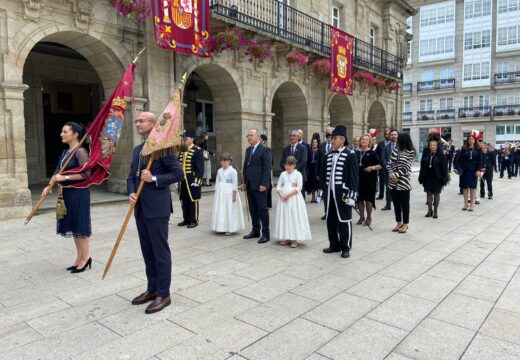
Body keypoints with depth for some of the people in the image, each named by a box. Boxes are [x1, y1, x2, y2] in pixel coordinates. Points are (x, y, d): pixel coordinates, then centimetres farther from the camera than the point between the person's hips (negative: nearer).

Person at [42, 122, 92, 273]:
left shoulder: (80, 151, -14)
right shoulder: (65, 152, 13)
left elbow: (86, 174, -21)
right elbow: (58, 171, 13)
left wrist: (65, 177, -20)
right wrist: (49, 186, -2)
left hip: (78, 193, -9)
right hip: (67, 193, 9)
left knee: (80, 225, -1)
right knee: (73, 225, 14)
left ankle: (85, 257, 12)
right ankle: (80, 258, 25)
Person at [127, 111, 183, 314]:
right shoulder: (137, 149, 16)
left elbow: (178, 174, -12)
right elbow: (132, 176, 17)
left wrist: (154, 179, -20)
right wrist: (131, 193, -1)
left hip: (157, 209, -8)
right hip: (140, 209, 8)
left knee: (160, 252, 1)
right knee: (147, 252, 16)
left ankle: (163, 294, 12)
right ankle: (152, 289, 30)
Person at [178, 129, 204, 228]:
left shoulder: (197, 150, -7)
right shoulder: (181, 151, 13)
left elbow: (200, 167, -12)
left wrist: (197, 180, -18)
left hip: (192, 180, -7)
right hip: (182, 180, 7)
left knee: (193, 200, 1)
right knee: (184, 201, 12)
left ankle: (194, 220, 10)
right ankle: (186, 219, 24)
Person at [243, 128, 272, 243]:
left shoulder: (265, 150, -8)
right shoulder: (248, 150, 15)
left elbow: (267, 169, -13)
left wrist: (263, 184, -18)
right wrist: (245, 181, 12)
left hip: (260, 186, -7)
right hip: (250, 186, 7)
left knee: (262, 209, -1)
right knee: (253, 209, 12)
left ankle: (265, 234, 6)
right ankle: (255, 231, 22)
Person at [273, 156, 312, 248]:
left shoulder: (298, 174, -3)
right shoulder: (283, 174, 10)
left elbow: (299, 188, -11)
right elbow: (278, 187, 7)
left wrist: (288, 195, -18)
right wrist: (282, 195, -10)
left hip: (294, 199, -5)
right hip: (284, 199, 5)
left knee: (294, 218, -3)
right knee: (284, 217, 7)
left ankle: (294, 239, 2)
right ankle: (286, 238, 16)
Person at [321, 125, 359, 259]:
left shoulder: (350, 155, -7)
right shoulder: (328, 155, 10)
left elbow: (354, 177, -9)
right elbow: (323, 173, 15)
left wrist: (352, 194, -13)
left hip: (342, 193, -6)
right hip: (329, 192, 6)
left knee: (344, 220, 3)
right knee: (330, 220, 12)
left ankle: (345, 247, 16)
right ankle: (334, 245, 26)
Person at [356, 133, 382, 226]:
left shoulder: (372, 153, -1)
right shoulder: (356, 153, 6)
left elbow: (380, 165, -1)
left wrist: (372, 167, -17)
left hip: (369, 179, -3)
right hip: (358, 178, 3)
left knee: (368, 198, 3)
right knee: (359, 198, 6)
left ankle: (369, 217, 15)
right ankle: (361, 217, 19)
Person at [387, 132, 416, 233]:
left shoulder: (411, 152, -6)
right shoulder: (395, 149, 8)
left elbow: (406, 168, -13)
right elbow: (389, 163, 4)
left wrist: (396, 175, -21)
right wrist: (391, 173, -12)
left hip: (403, 182, -5)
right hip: (393, 182, 5)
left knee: (405, 203, 6)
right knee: (396, 203, 12)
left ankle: (405, 224, 19)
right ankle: (399, 223, 25)